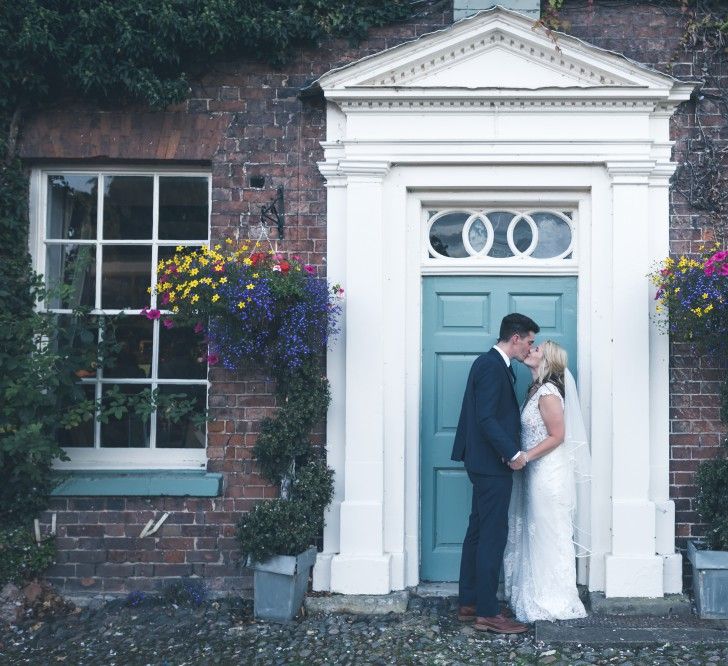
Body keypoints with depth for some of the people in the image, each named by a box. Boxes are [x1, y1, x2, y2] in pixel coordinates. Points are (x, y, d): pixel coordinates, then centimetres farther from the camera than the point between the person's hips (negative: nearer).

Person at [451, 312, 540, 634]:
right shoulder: (492, 366, -17)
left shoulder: (491, 363, 15)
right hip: (492, 464, -11)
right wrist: (512, 453, -22)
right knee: (493, 535, -6)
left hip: (485, 463, 11)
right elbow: (486, 418, -23)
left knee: (478, 532, 14)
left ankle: (468, 603, 21)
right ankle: (487, 613, -2)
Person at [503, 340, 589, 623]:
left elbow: (557, 436, -19)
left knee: (547, 535, 0)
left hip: (548, 473, -9)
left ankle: (551, 602, 10)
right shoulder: (536, 389, 11)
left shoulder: (548, 392, -17)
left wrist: (526, 456, -21)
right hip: (536, 472, 9)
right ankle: (539, 595, 24)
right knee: (536, 534, 14)